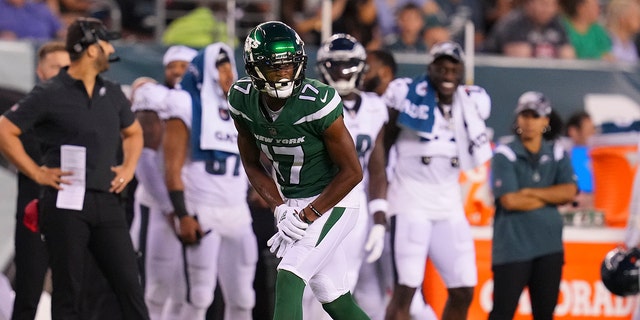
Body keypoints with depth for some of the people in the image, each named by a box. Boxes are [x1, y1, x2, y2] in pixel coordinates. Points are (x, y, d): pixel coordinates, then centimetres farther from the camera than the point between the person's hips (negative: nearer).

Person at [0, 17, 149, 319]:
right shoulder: (50, 94, -4)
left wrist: (129, 167, 14)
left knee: (129, 286, 0)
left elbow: (133, 132, 31)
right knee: (68, 291, 0)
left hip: (107, 202, 5)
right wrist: (38, 173, -8)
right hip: (66, 203, -5)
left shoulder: (112, 94, 14)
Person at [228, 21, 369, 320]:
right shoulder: (242, 99, -9)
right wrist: (280, 209, -11)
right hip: (291, 203, 6)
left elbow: (352, 172, -18)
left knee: (288, 281, -20)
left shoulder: (317, 102, -25)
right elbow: (252, 164, 4)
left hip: (331, 203, -6)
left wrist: (307, 215, -20)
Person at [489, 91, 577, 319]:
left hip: (549, 246, 5)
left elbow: (569, 192, -4)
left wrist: (531, 192, -12)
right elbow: (509, 201, -15)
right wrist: (550, 196, -4)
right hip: (512, 247, -5)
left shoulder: (557, 154, 10)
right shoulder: (505, 155, -5)